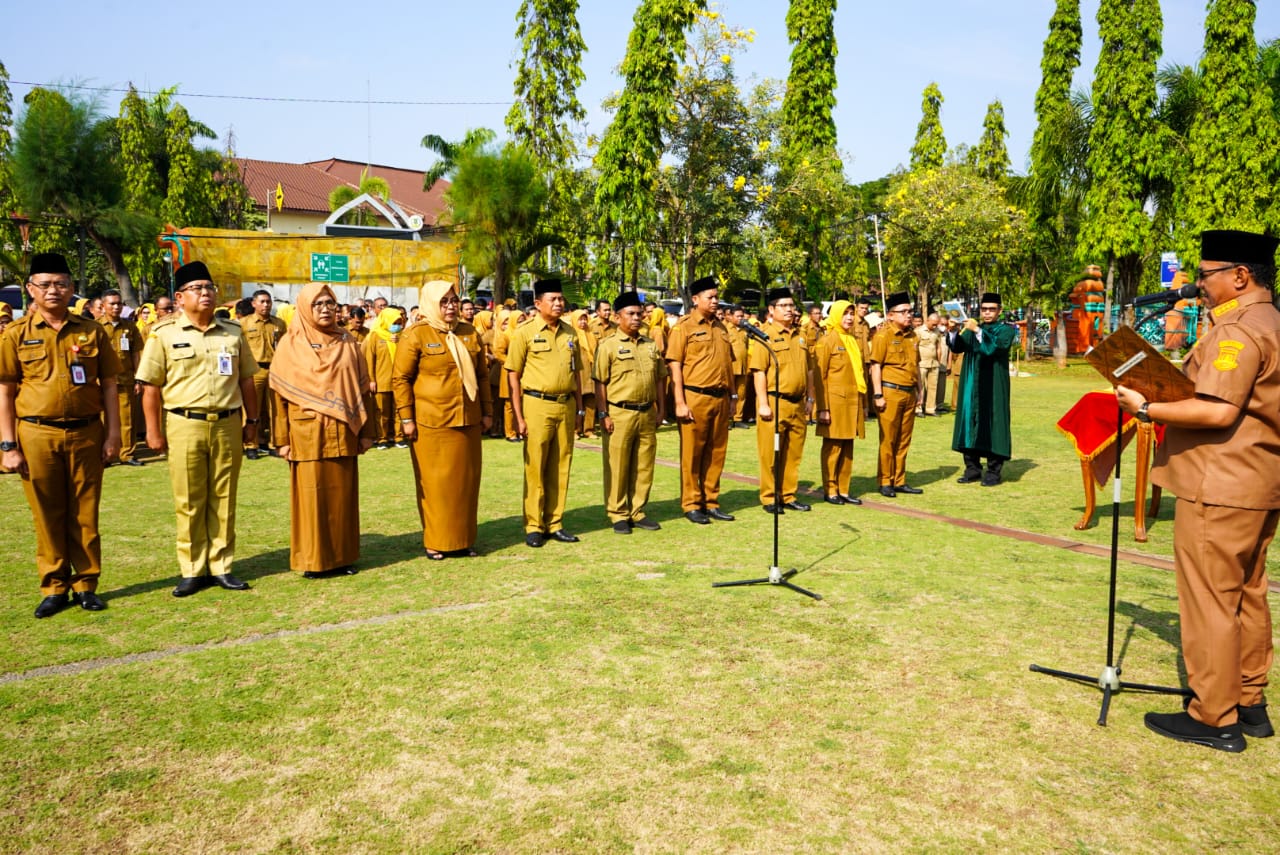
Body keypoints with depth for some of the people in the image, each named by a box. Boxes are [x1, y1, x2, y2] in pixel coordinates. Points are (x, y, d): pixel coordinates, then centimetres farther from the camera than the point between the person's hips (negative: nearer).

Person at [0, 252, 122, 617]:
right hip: (37, 435, 0)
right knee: (47, 515, 7)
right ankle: (54, 588, 19)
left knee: (85, 514, 7)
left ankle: (86, 585, 18)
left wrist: (112, 434, 0)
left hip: (85, 433, 1)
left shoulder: (91, 332, 4)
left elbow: (108, 385, 6)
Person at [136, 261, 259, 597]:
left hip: (227, 425, 3)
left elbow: (246, 380, 14)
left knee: (223, 500, 7)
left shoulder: (233, 333, 9)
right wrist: (153, 431, -5)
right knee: (189, 503, 4)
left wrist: (251, 421, 10)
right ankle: (193, 570, 14)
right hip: (184, 426, -2)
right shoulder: (164, 334, 0)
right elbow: (151, 386, -1)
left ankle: (221, 566, 17)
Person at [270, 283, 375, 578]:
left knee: (342, 493, 6)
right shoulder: (290, 344, 0)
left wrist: (365, 431, 4)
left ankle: (341, 556, 16)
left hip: (343, 434, 3)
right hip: (307, 433, -3)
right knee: (311, 495, 1)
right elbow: (279, 394, -1)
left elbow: (361, 388, 9)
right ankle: (311, 559, 12)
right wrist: (282, 439, -5)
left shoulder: (347, 342, 8)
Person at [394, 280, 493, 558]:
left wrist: (487, 411, 12)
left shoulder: (470, 333, 11)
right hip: (431, 421, -4)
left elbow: (482, 375, 17)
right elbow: (400, 378, -5)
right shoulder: (416, 335, -4)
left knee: (466, 480, 8)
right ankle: (435, 542, 14)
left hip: (468, 421, 5)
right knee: (435, 482, 2)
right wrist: (407, 419, -9)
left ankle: (463, 539, 20)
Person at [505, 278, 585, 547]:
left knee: (561, 468, 8)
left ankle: (555, 523, 18)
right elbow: (514, 376, -4)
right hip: (537, 406, -4)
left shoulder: (570, 333, 11)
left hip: (566, 406, 5)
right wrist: (518, 417, -9)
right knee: (535, 469, 0)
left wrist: (579, 409, 12)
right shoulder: (524, 333, -3)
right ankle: (534, 526, 10)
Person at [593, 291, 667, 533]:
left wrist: (660, 410, 12)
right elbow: (600, 383, -7)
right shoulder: (608, 345, -4)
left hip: (647, 414, 5)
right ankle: (618, 515, 13)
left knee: (644, 466, 10)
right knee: (617, 467, 2)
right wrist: (603, 415, -12)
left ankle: (638, 512, 21)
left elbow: (659, 379, 17)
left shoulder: (651, 345, 12)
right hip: (619, 414, -5)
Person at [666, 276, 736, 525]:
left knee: (716, 453, 10)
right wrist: (680, 402, -15)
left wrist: (731, 399, 16)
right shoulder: (684, 327, -4)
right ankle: (691, 505, 10)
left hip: (720, 399, 6)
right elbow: (674, 366, -9)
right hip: (695, 398, -6)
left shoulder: (720, 328, 15)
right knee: (692, 453, 1)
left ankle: (711, 502, 19)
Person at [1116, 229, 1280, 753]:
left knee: (1209, 600, -3)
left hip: (1219, 488, -11)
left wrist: (1147, 408, -18)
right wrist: (1171, 390, 15)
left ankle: (1214, 719, 5)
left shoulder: (1237, 329, -17)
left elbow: (1218, 412, -26)